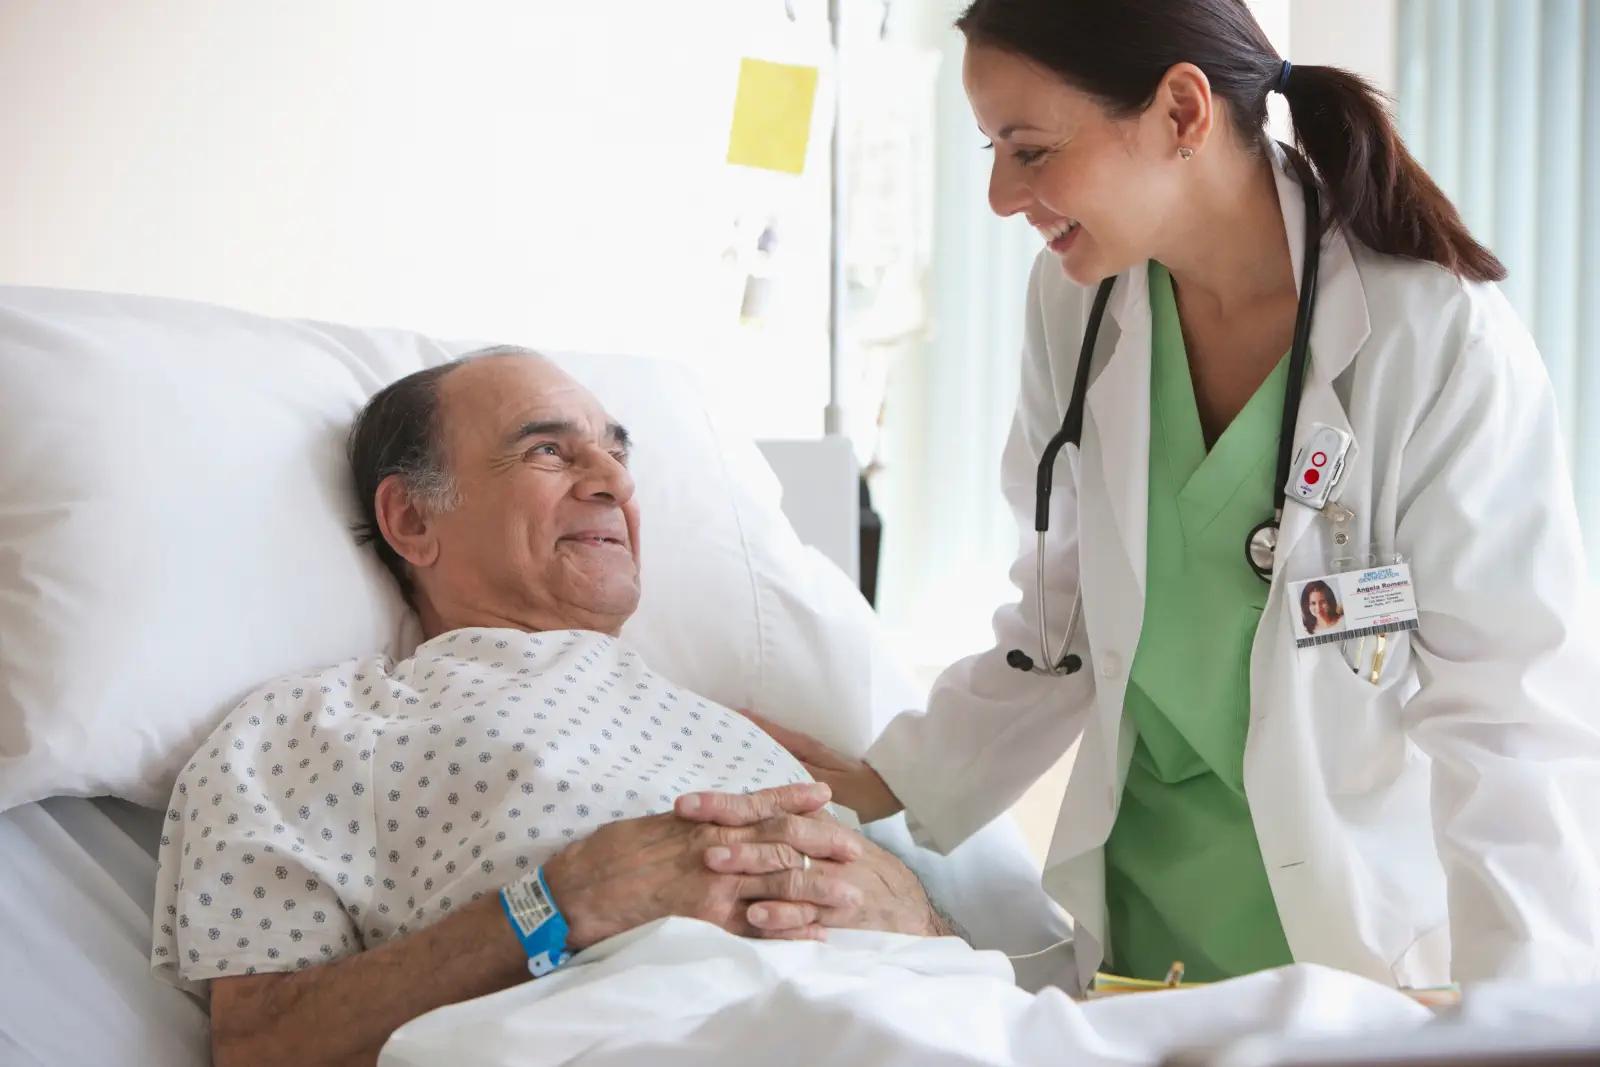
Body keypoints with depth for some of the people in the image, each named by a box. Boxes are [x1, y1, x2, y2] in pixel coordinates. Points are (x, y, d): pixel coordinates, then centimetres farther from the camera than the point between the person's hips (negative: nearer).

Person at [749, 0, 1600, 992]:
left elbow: (1515, 709, -20)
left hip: (1361, 916, -4)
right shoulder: (1074, 300, -4)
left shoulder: (1442, 341, -20)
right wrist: (893, 784, 0)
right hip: (1141, 877, 4)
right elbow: (1064, 616, 6)